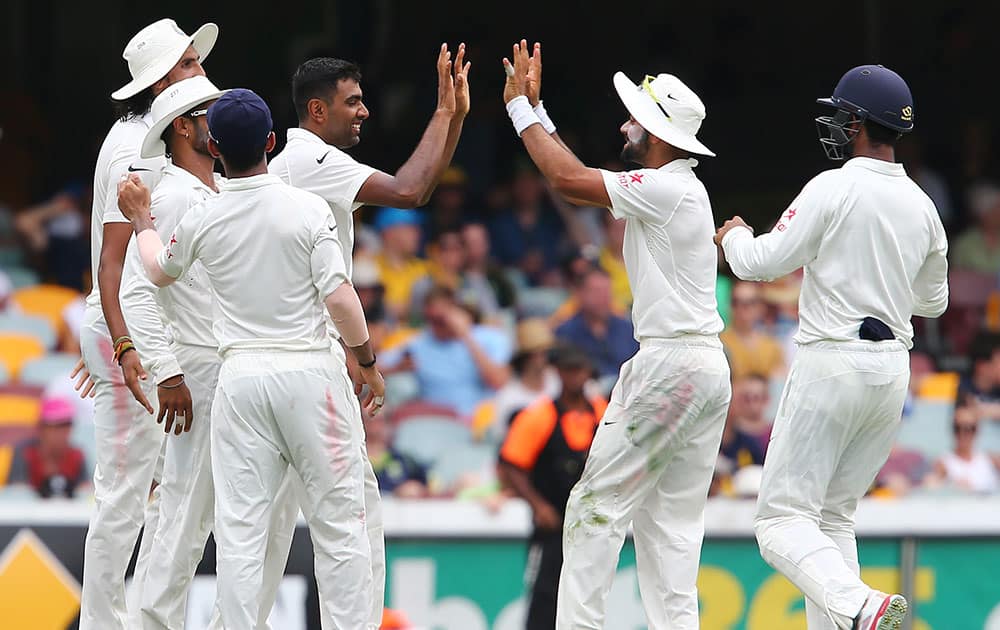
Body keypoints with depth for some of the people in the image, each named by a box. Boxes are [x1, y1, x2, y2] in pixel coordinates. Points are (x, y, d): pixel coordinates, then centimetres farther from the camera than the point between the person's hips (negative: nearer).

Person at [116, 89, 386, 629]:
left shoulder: (201, 221, 1)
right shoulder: (308, 209, -8)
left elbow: (161, 271, 22)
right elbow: (339, 297, -11)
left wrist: (141, 220, 40)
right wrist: (368, 363, 2)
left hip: (240, 377, 2)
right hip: (310, 372, -2)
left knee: (239, 529, 3)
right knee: (338, 523, 4)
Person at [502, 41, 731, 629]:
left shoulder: (668, 189, -14)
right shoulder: (676, 189, 15)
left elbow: (566, 178, -14)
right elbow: (579, 178, 23)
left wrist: (522, 107, -3)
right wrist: (536, 108, 22)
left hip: (671, 367, -10)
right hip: (707, 367, 10)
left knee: (599, 503, -5)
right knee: (673, 519, 9)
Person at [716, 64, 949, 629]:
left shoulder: (834, 189, -12)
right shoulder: (922, 205, 9)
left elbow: (761, 264, -11)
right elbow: (933, 300, 22)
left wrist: (735, 236, 11)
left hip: (833, 365, -7)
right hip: (894, 369, 7)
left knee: (783, 519, -7)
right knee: (835, 517, 17)